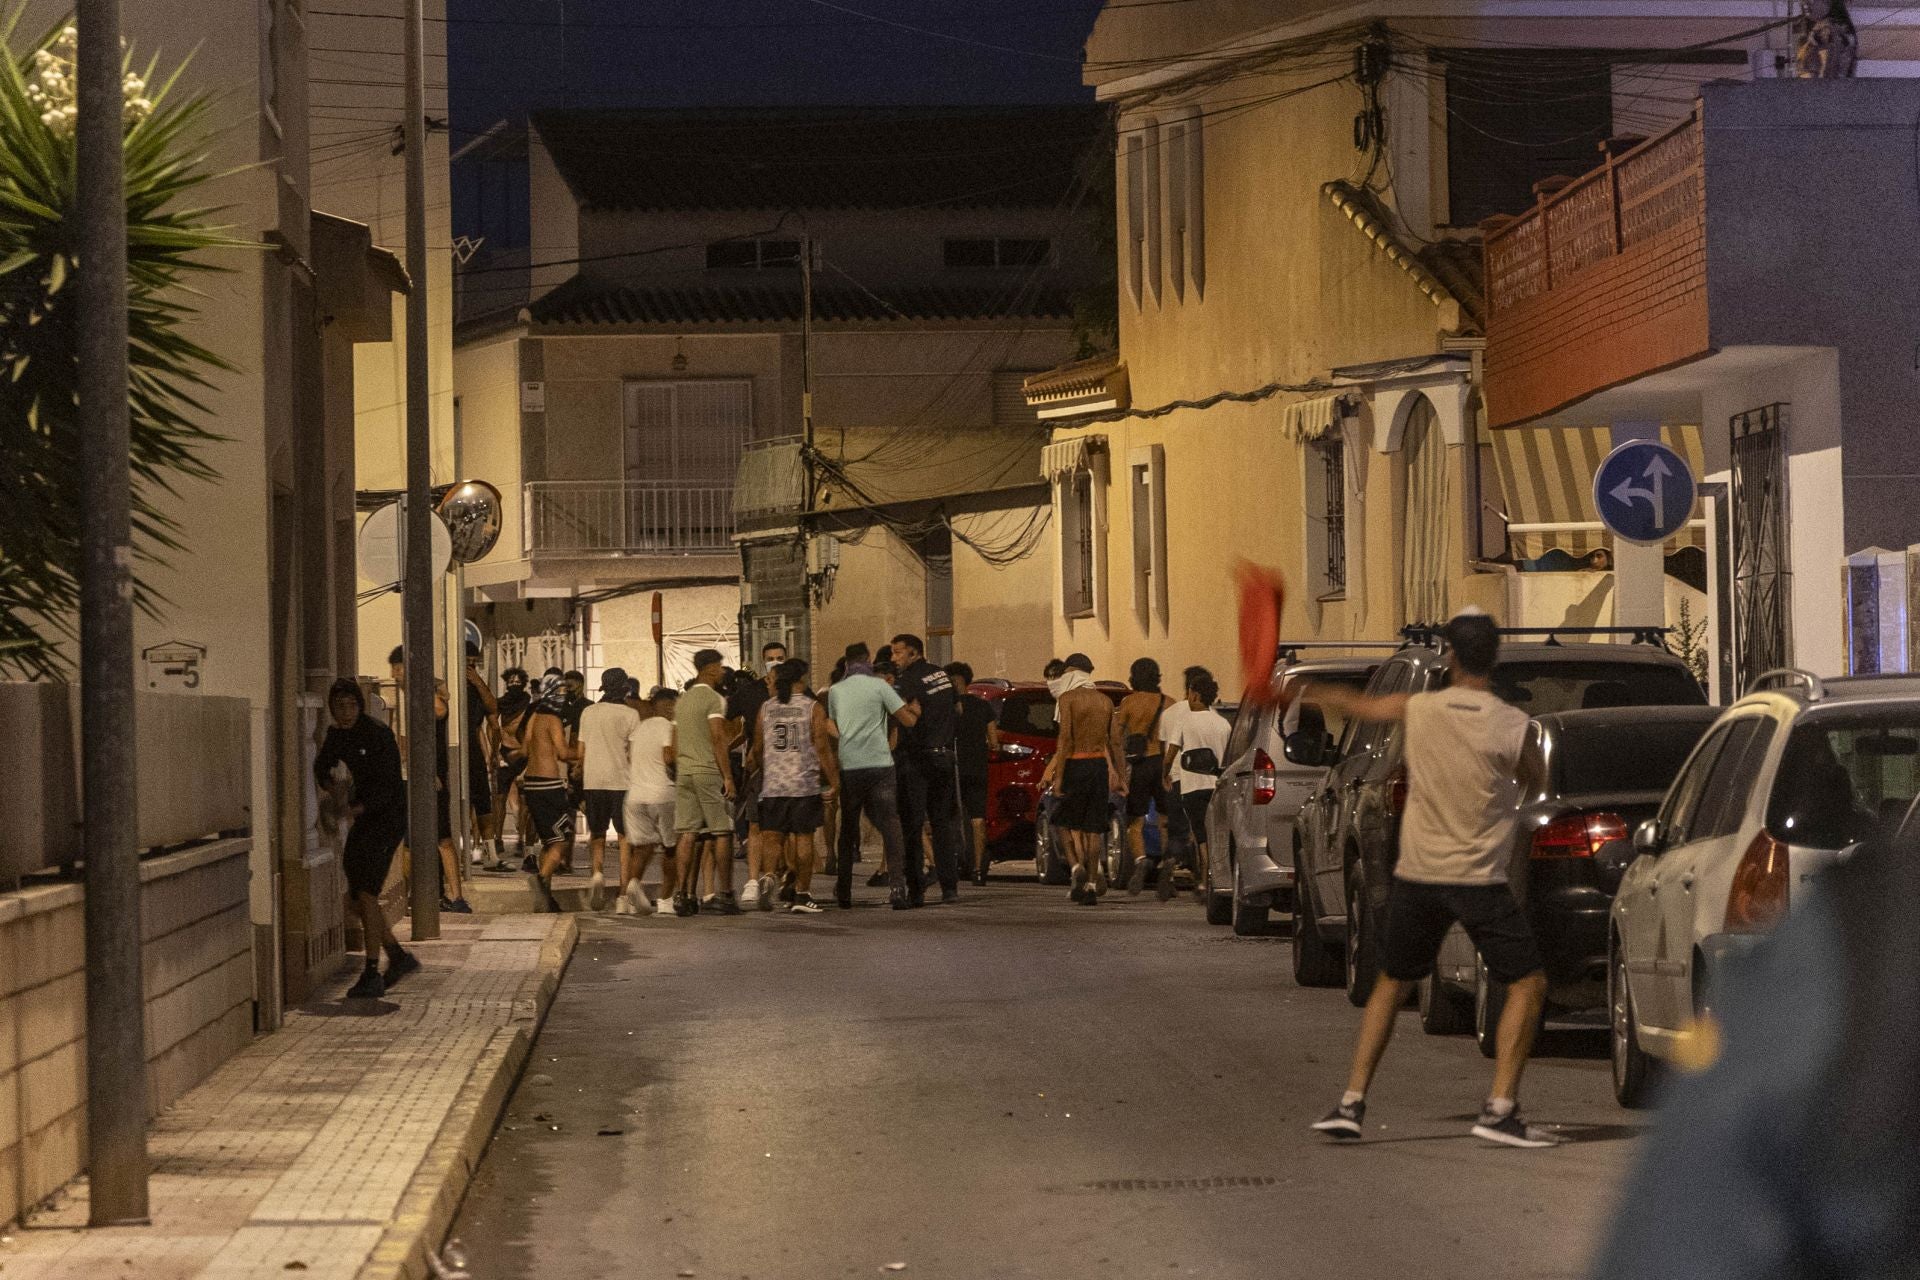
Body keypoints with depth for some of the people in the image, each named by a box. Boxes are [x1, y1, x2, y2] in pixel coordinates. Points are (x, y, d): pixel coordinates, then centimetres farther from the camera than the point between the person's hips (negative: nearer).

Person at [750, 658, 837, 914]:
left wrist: (761, 772, 26)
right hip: (805, 784, -2)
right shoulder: (813, 708, -4)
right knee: (803, 837, 6)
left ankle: (769, 876, -21)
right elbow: (822, 747, -8)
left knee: (773, 836, 7)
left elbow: (757, 749, 10)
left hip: (772, 785, 2)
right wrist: (834, 782, -2)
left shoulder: (766, 707, 5)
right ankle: (802, 895, 7)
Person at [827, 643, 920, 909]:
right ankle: (897, 885, -12)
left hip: (848, 767, 3)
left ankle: (843, 892, 12)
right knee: (890, 827, -1)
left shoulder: (835, 691, 8)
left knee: (848, 830, 11)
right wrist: (915, 710, 19)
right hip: (880, 765, -3)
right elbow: (908, 720, -3)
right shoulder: (879, 686, -3)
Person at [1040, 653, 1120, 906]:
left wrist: (1058, 775, -12)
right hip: (1100, 764, 5)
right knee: (1093, 827, 6)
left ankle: (1077, 865, -12)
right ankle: (1091, 884, 4)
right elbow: (1112, 742, 12)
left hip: (1076, 764, -5)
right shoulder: (1104, 701, 11)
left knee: (1064, 820, 10)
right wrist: (1119, 776, 17)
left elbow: (1066, 739, -12)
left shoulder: (1068, 698, -6)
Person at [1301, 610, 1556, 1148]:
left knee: (1391, 984, 20)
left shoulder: (1417, 709, -1)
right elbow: (1533, 785, 4)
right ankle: (1500, 1108, -8)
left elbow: (1357, 705, 14)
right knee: (1528, 984, 4)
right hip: (1478, 880, -4)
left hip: (1416, 876, 4)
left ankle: (1351, 1103, 15)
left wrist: (1303, 692, 32)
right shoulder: (1511, 724, -12)